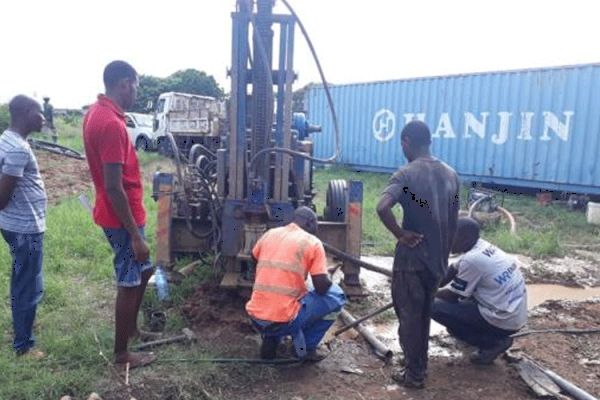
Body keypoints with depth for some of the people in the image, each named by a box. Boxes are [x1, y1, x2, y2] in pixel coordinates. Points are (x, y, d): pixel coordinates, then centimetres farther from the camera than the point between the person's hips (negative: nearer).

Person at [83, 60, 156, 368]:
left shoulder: (96, 112, 7)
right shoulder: (111, 123, -25)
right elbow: (114, 188, -27)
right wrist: (135, 235, -23)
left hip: (118, 215, 10)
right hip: (122, 218, -10)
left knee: (143, 271, 23)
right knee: (129, 283, 5)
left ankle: (131, 328, 40)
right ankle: (121, 353, 22)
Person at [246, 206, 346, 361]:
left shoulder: (270, 234, 12)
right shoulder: (312, 242, -2)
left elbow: (254, 259, 31)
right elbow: (322, 287, -6)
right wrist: (329, 279, 18)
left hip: (255, 317, 6)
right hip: (283, 320, -6)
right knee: (335, 295, 13)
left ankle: (270, 341, 18)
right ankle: (306, 348, 12)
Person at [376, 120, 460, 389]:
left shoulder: (406, 174, -16)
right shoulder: (450, 174, 5)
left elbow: (382, 207, -33)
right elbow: (453, 221, 11)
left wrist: (401, 234, -18)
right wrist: (444, 254, 19)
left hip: (412, 258, -6)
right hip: (437, 258, 7)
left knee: (409, 315, 9)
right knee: (424, 313, 21)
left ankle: (413, 374, 21)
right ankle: (420, 366, 36)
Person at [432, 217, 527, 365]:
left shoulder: (472, 259, -21)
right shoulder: (483, 247, 5)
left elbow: (452, 296, -9)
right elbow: (450, 274, 16)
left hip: (504, 320, -9)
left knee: (435, 307, -10)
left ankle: (493, 343, -4)